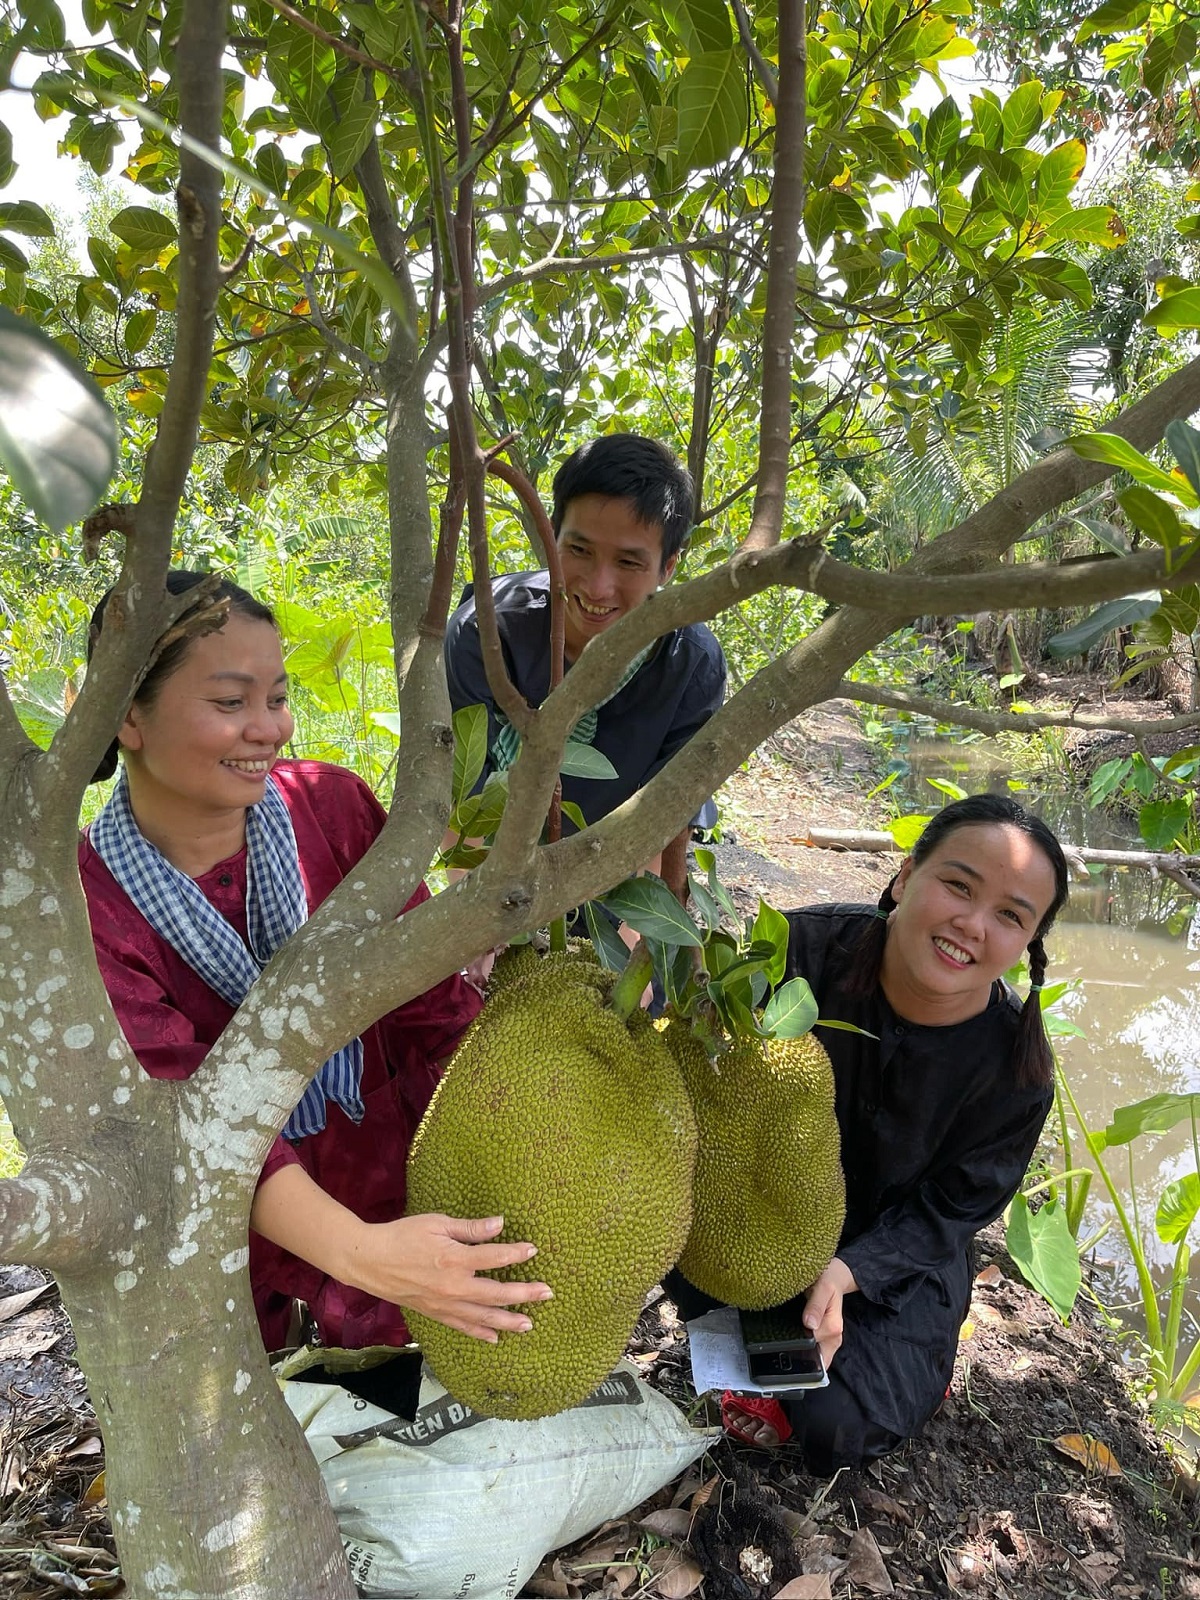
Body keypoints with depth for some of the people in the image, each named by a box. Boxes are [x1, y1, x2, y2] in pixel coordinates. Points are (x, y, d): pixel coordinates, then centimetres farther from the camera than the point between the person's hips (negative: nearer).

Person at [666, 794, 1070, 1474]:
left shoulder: (1017, 1065, -23)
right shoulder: (808, 946, -25)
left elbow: (948, 1212, -13)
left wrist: (845, 1273, -28)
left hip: (893, 1261, -2)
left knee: (834, 1428, -21)